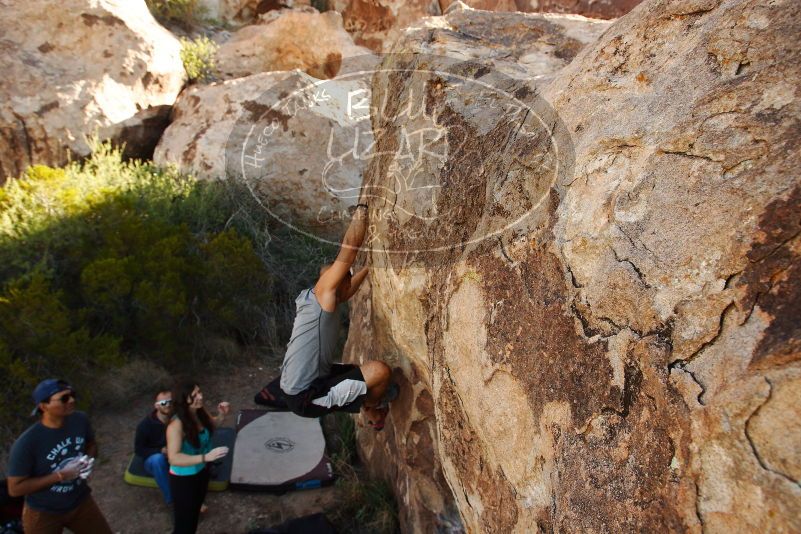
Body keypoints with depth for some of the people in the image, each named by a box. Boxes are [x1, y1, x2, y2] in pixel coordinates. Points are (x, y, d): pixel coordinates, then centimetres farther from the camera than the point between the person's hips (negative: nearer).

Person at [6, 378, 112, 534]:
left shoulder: (80, 419, -15)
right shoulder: (27, 443, -29)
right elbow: (15, 488, -22)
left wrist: (88, 460, -16)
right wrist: (61, 475, -27)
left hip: (80, 502, 4)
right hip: (44, 513, -4)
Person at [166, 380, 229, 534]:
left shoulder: (199, 412, -13)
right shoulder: (176, 425, -33)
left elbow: (212, 425, 9)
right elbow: (174, 458, -40)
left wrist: (221, 415, -12)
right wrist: (206, 457, -47)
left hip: (201, 472, 7)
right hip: (183, 479, -7)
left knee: (194, 514, 29)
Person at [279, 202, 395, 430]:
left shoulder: (310, 298, 10)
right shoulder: (321, 293, -14)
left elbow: (348, 290, 26)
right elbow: (348, 251, -18)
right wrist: (360, 217, -7)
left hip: (295, 388, 10)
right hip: (305, 398, -10)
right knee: (380, 371, -14)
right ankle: (371, 409, 13)